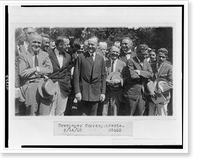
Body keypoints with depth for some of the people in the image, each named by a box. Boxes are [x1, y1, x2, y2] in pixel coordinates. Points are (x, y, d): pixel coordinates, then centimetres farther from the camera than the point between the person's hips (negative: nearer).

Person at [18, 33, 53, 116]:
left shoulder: (45, 55, 17)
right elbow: (22, 73, -6)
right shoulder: (23, 55, 6)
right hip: (30, 86, -2)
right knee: (31, 113, -3)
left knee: (45, 114, -6)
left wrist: (37, 69, -6)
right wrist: (36, 69, -2)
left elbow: (50, 70, 2)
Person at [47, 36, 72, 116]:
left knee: (60, 112, 8)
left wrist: (68, 86, 13)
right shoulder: (48, 54, -6)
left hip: (63, 88, 5)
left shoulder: (68, 57, 11)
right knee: (50, 112, -3)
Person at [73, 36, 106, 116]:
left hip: (96, 93, 2)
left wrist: (103, 92, 3)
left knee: (93, 115, 6)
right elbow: (76, 75, -2)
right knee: (83, 114, -1)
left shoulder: (100, 58, 8)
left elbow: (103, 76, 9)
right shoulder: (81, 57, 0)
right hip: (83, 92, -2)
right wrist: (77, 91, -9)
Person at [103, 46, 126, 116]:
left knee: (115, 112, -1)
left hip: (117, 92, 0)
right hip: (105, 91, 0)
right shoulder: (104, 63, 8)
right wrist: (107, 81, -14)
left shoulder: (122, 64, 9)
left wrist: (119, 80, -14)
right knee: (104, 112, -3)